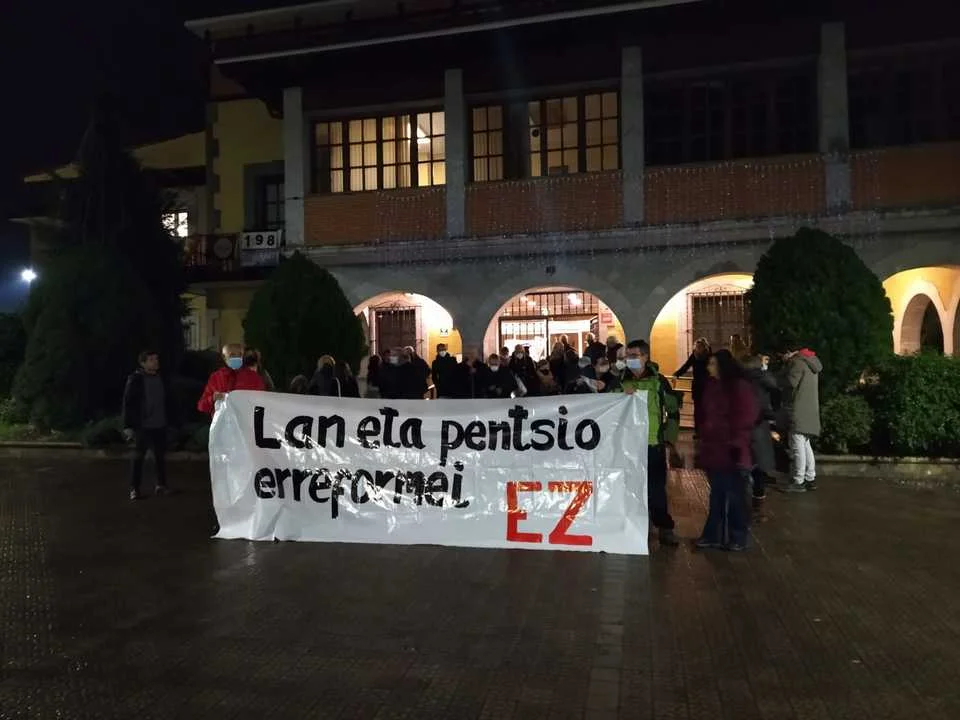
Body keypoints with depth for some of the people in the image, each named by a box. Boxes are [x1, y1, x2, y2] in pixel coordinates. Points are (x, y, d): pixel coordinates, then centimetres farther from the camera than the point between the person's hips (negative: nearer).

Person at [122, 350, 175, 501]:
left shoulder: (161, 379, 6)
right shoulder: (135, 380, -7)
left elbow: (168, 401, 11)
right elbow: (128, 404, -9)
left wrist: (170, 420, 7)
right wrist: (128, 426, -12)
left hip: (160, 426, 4)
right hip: (142, 426, -4)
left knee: (161, 456, 11)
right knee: (138, 457, 4)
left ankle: (161, 485, 22)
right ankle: (134, 488, 13)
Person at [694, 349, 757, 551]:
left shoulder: (740, 387, -11)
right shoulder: (712, 386, 8)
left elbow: (745, 419, -11)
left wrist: (738, 447, -13)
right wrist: (703, 441, 12)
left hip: (731, 452, -6)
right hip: (713, 449, 6)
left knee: (735, 496, 7)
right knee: (717, 494, 14)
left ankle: (738, 537, 20)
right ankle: (713, 534, 23)